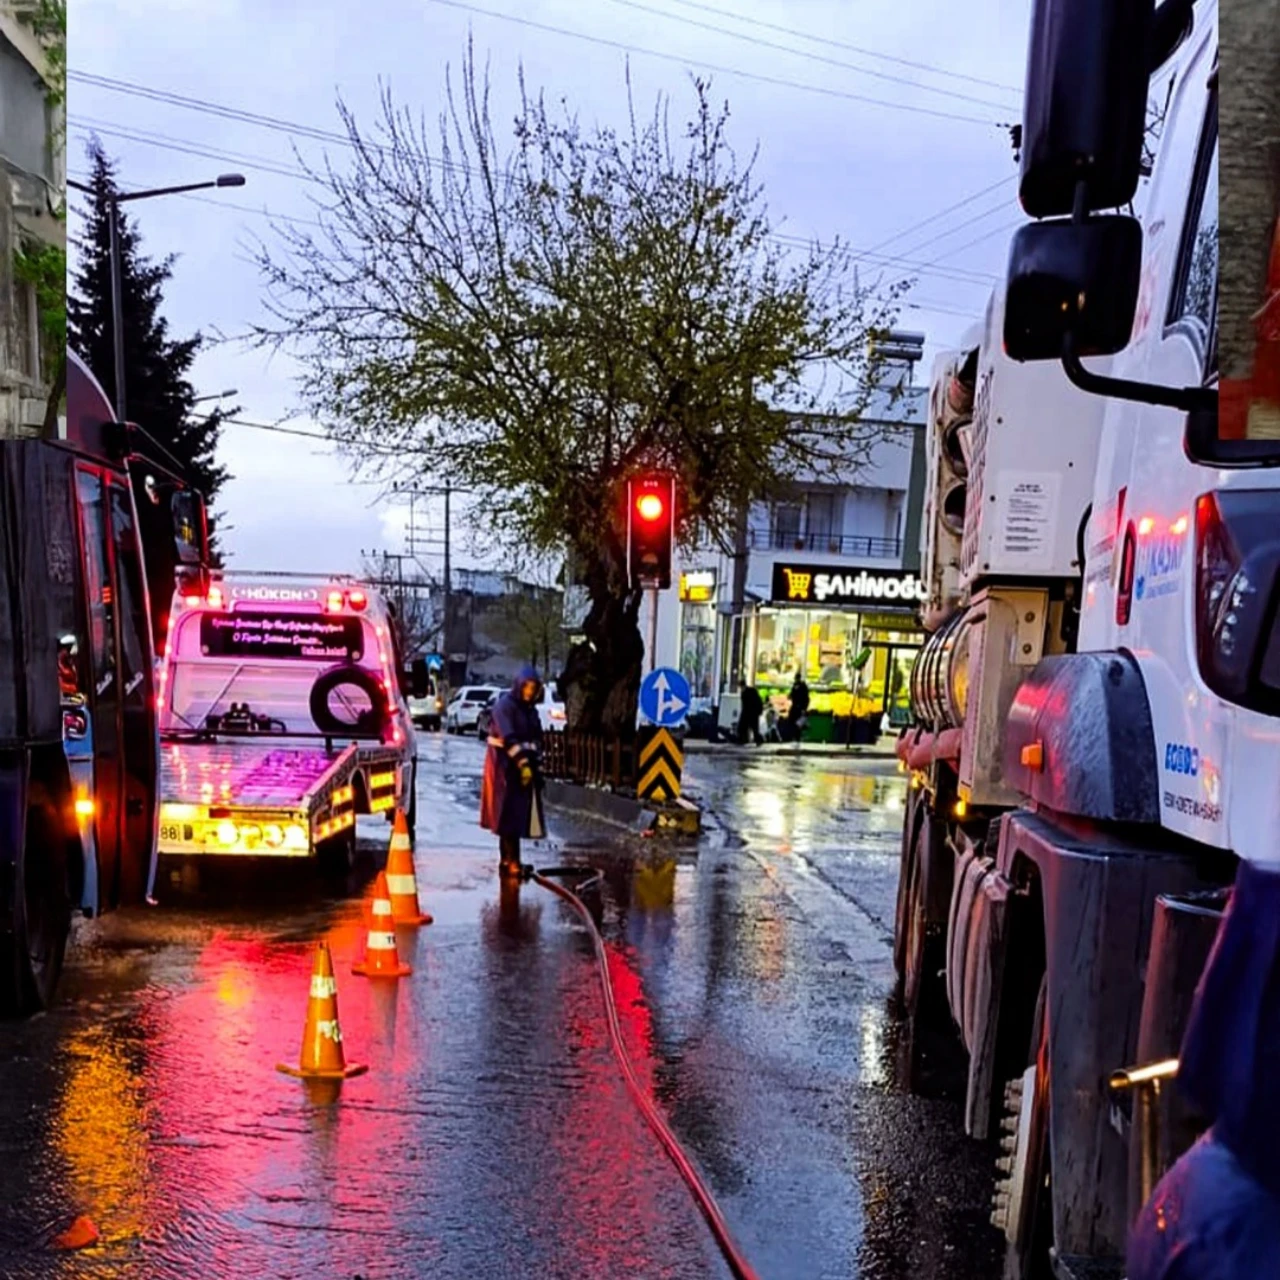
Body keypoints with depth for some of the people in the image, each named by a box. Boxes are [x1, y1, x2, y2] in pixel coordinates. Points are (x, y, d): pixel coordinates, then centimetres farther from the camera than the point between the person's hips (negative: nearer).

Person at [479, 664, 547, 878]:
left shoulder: (530, 710, 13)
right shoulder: (504, 705, -11)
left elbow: (537, 738, 13)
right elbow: (508, 738, -21)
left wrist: (532, 761, 0)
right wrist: (521, 762, -29)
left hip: (525, 764, 7)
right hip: (505, 765, -7)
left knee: (520, 813, 7)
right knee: (509, 813, -8)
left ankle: (507, 861, 15)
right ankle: (511, 862, -9)